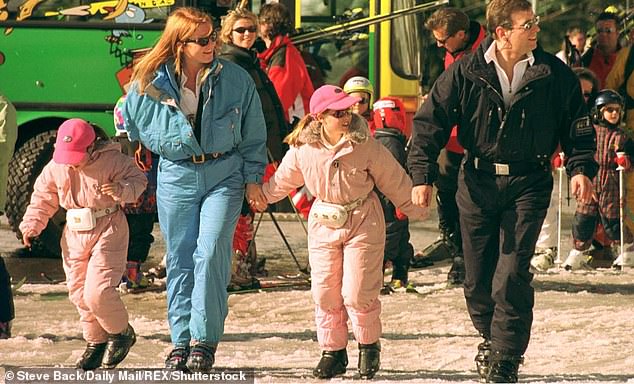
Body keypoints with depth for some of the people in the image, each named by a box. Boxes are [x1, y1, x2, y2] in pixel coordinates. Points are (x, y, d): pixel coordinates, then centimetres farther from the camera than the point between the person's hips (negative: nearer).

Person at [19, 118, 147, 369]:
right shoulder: (55, 169, 0)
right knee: (79, 293, 8)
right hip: (75, 233, 6)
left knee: (98, 292, -15)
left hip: (108, 230, -6)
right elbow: (43, 198, 11)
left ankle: (121, 333, 11)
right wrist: (31, 226, 1)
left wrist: (120, 190, -28)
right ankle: (96, 342, 25)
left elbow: (137, 180, -8)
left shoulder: (112, 160, -13)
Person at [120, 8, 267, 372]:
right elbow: (131, 119, 16)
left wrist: (253, 175, 5)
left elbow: (253, 133, 6)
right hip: (177, 175, 1)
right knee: (180, 258, 5)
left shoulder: (235, 78, -3)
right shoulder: (152, 81, -4)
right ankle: (181, 339, 12)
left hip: (224, 174, -1)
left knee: (211, 252, -14)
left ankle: (205, 340, -10)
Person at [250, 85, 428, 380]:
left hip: (363, 223, -3)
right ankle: (332, 352, 17)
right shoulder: (303, 148, -7)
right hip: (323, 222, 3)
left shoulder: (365, 145, -14)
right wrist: (263, 196, 26)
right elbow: (284, 179, 13)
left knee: (358, 292, -6)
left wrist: (414, 209, 8)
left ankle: (369, 347, 15)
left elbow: (393, 180, -1)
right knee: (325, 293, 4)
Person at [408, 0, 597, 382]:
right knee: (478, 278, 8)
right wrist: (422, 175, -9)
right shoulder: (465, 74, -4)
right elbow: (429, 122, -1)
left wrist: (581, 168, -6)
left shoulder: (554, 75, -2)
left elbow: (577, 127, 8)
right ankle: (492, 335, 36)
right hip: (478, 182, 1)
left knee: (512, 276, -12)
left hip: (528, 184, -1)